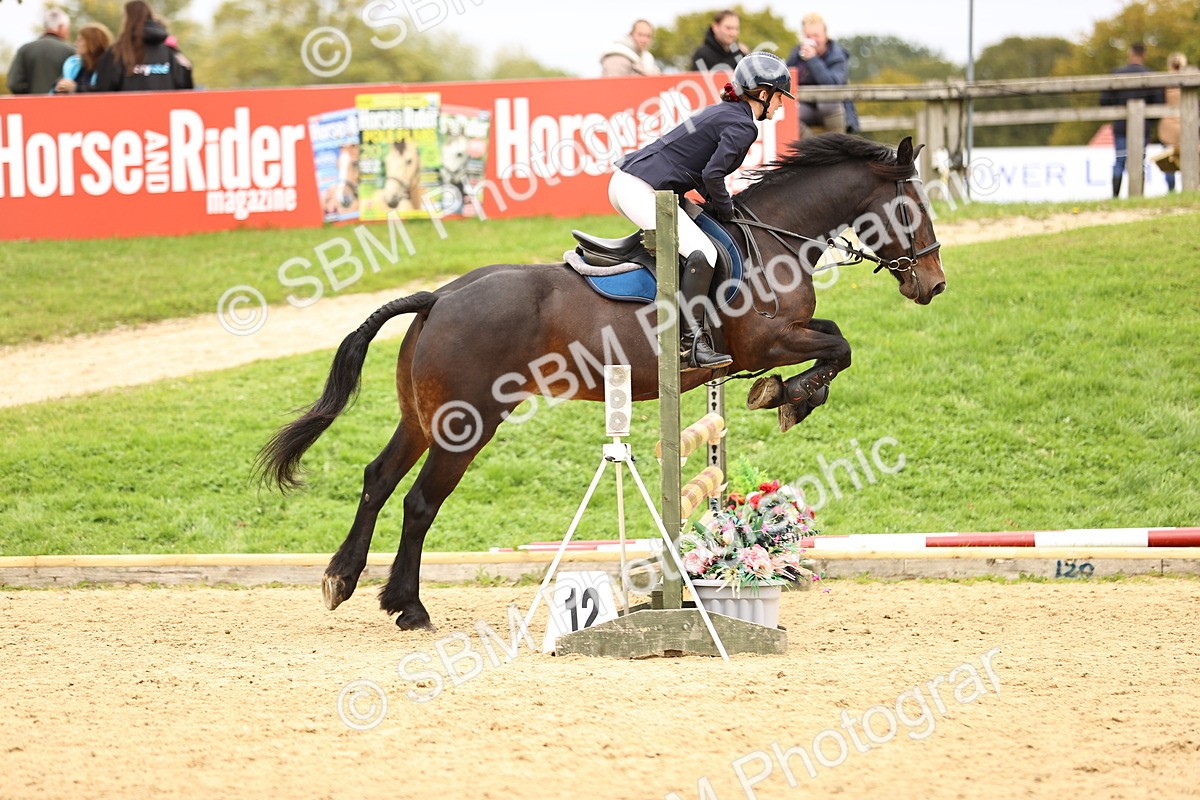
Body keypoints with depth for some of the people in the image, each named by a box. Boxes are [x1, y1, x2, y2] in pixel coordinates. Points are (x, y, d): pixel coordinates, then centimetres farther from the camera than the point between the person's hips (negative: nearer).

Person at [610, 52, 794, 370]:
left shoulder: (724, 112, 20)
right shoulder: (743, 126, -10)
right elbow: (712, 174, -20)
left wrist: (717, 201, 13)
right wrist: (725, 208, -4)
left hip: (625, 181, 11)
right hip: (641, 191, -11)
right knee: (701, 251, -21)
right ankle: (691, 341, -26)